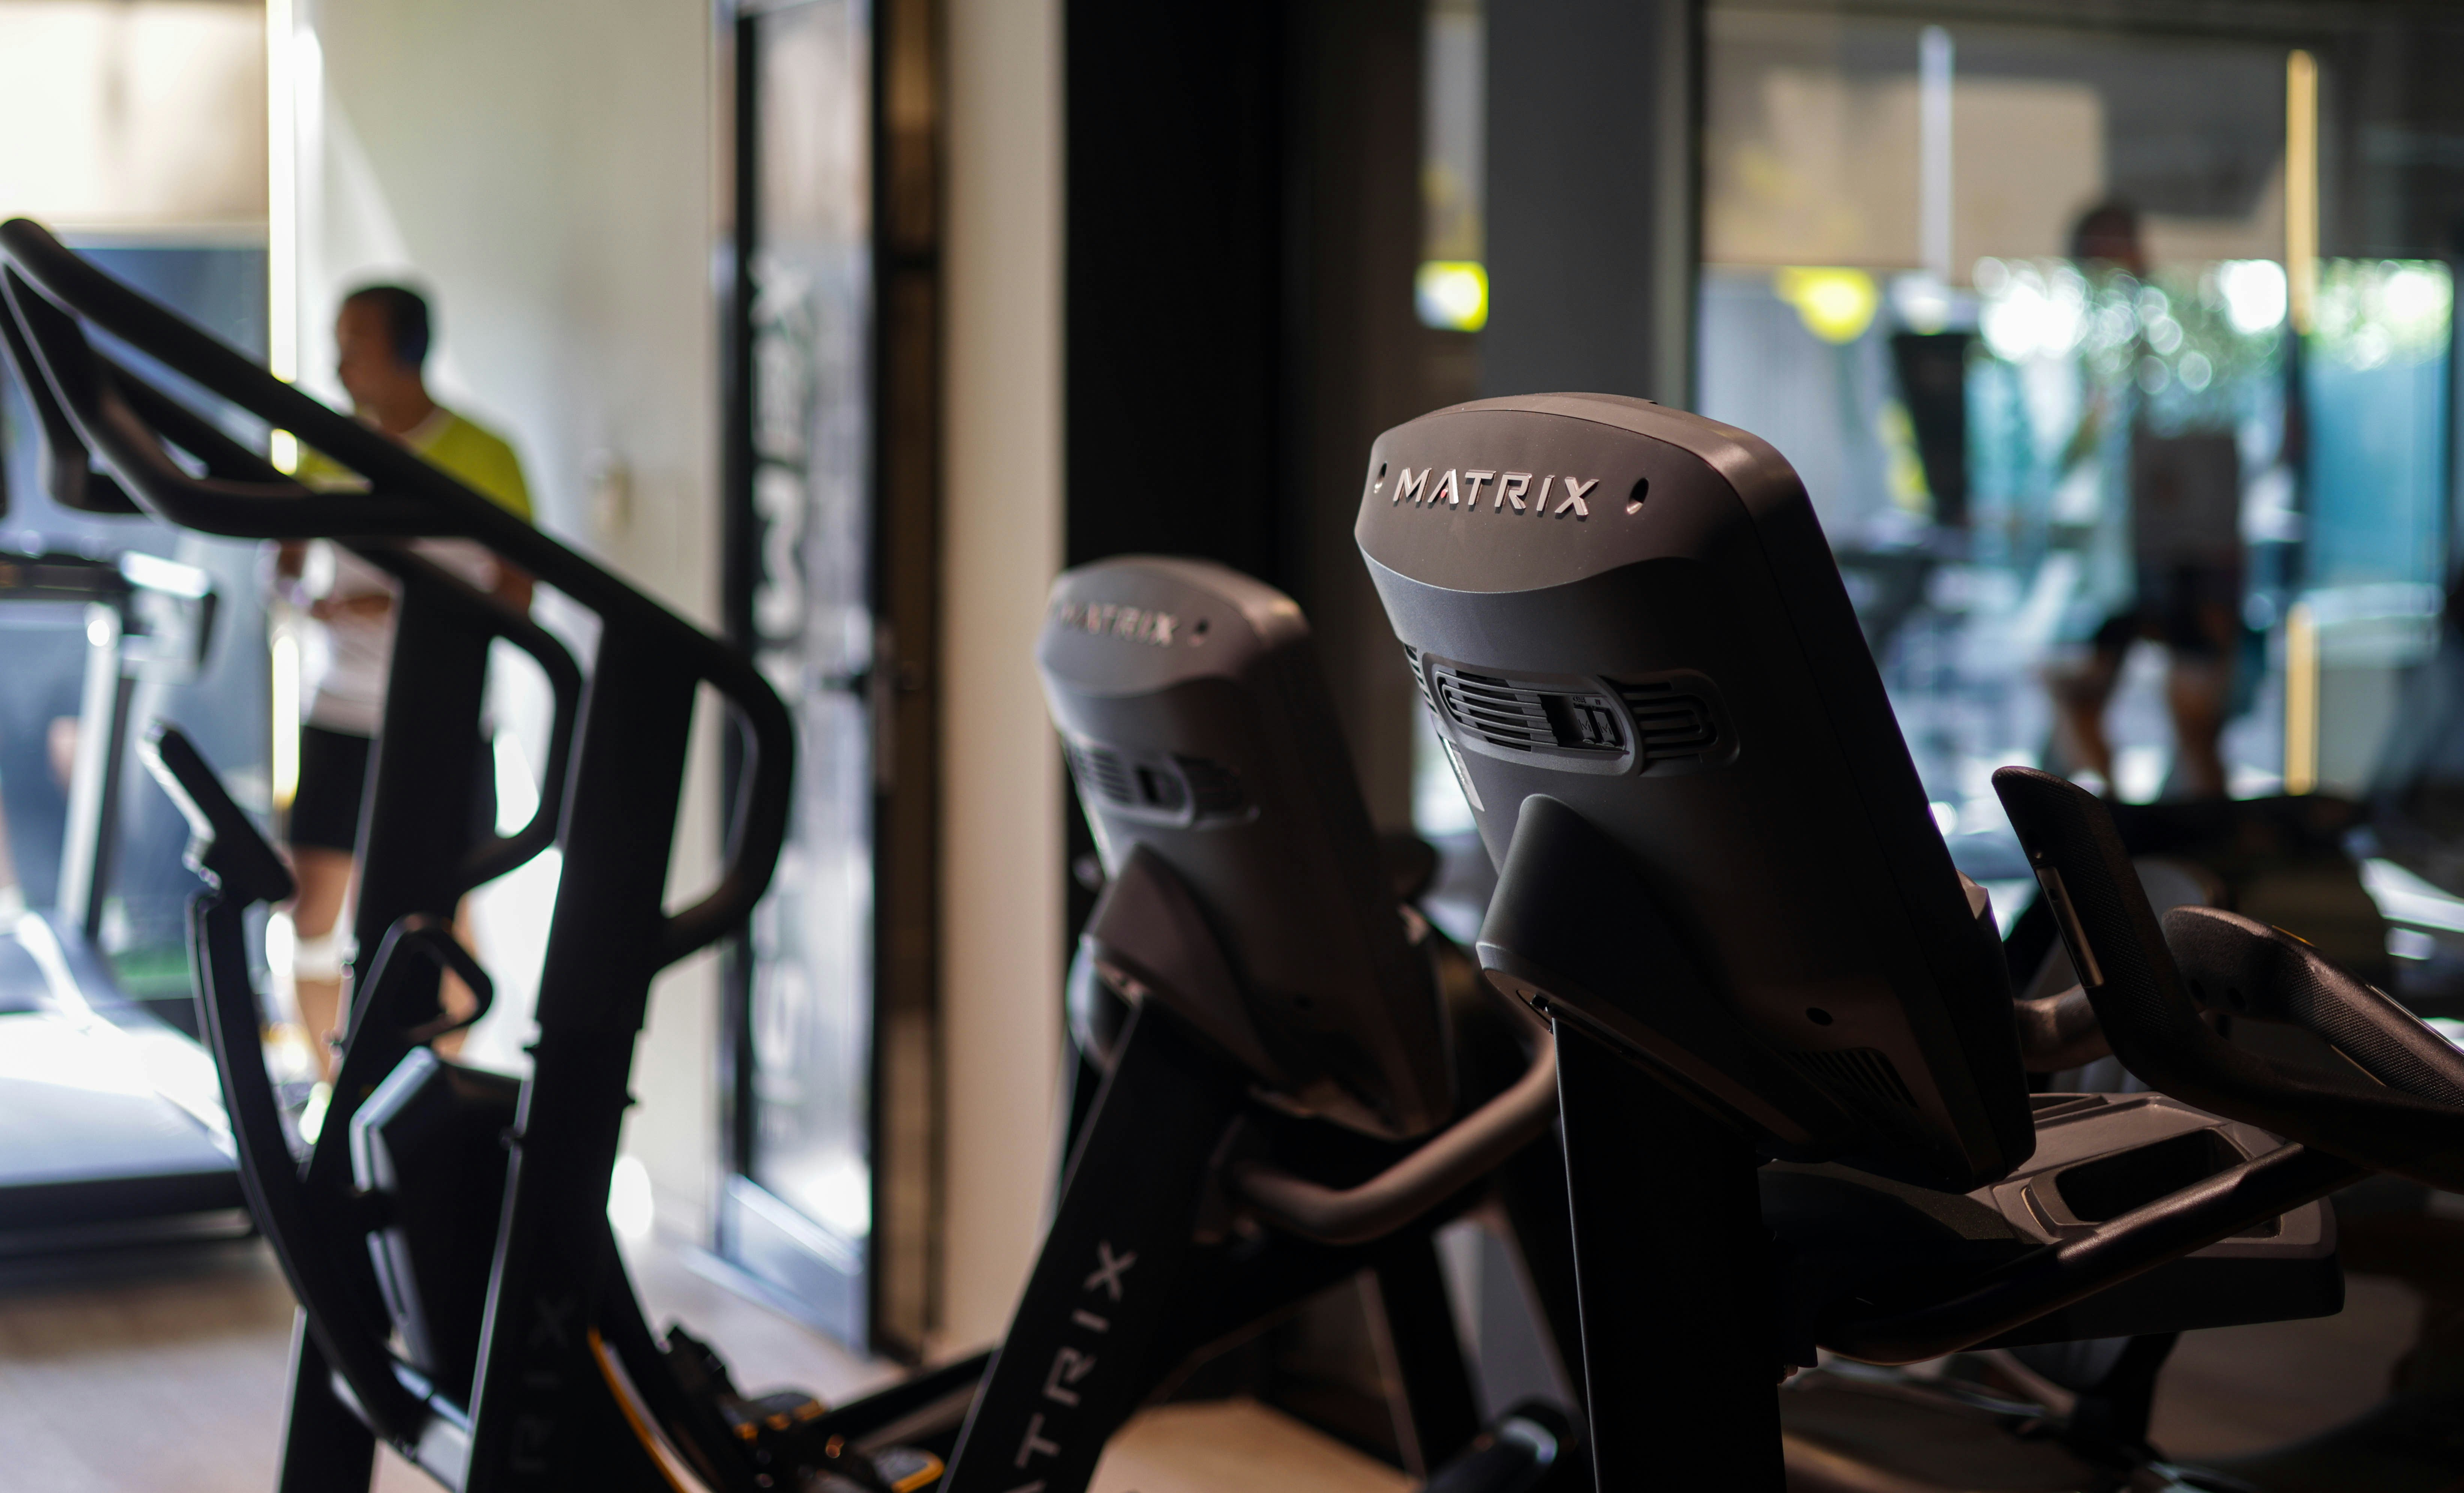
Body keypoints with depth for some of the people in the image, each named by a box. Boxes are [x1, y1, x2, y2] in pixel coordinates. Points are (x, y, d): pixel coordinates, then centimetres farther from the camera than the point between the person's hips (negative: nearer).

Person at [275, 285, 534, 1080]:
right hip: (339, 711, 4)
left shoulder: (483, 459, -6)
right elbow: (287, 565, 13)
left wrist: (403, 608, -21)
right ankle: (334, 1088, 16)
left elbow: (514, 597, -7)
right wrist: (307, 597, -12)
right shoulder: (326, 450, 7)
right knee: (313, 907, 1)